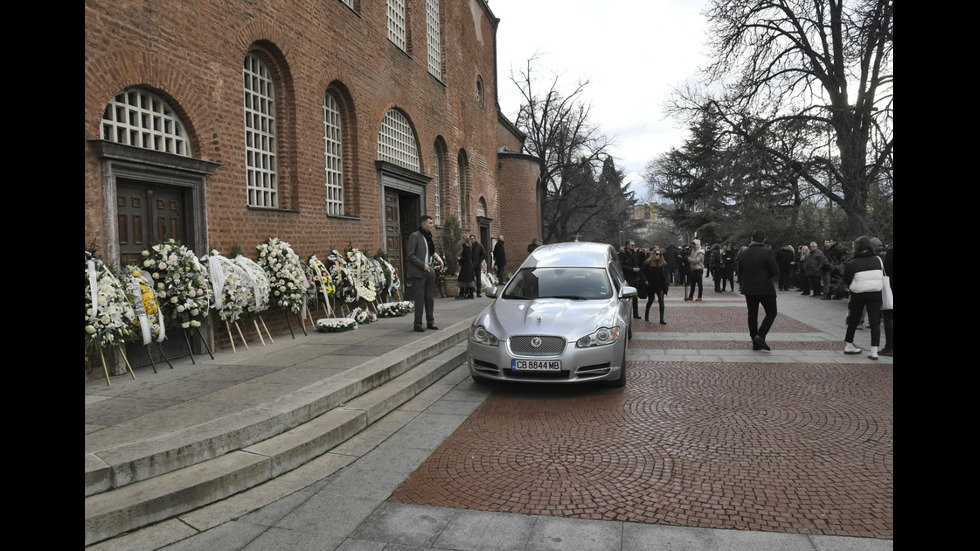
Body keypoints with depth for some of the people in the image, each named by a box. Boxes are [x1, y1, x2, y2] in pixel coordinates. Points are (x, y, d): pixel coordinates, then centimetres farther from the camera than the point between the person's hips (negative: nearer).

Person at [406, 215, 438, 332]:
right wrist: (423, 265, -16)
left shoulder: (428, 236, 16)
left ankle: (430, 321, 15)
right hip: (418, 272, -7)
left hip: (429, 270, 7)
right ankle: (418, 324, 1)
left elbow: (432, 252, 14)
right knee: (420, 298, -6)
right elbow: (411, 255, -11)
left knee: (430, 297, 7)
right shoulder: (415, 236, -6)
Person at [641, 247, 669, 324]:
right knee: (650, 301, 15)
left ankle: (661, 319, -11)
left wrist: (665, 284, 0)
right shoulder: (648, 263, -7)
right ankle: (646, 315, 39)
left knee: (661, 301, -11)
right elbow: (641, 271, -4)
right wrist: (645, 280, -12)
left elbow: (665, 275, 7)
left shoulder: (663, 263, 0)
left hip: (660, 286, 1)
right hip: (650, 286, -1)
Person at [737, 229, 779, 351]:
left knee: (752, 314, 10)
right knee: (771, 313, 8)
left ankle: (756, 343, 12)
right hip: (765, 288, -5)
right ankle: (760, 335, -10)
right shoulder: (767, 252, -13)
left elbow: (740, 272, 11)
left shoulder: (744, 253, 3)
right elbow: (775, 272, -13)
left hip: (749, 289, 5)